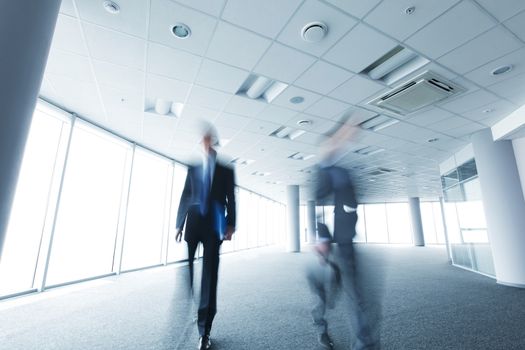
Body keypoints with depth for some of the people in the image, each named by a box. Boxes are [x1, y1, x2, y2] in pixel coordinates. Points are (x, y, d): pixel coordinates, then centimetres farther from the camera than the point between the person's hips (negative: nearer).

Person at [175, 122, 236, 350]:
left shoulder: (226, 169, 9)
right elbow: (185, 196, 9)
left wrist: (230, 225, -6)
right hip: (193, 224, 2)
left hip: (214, 226, -1)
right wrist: (179, 224, 2)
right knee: (185, 272, 2)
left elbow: (231, 199, 4)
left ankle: (204, 331, 13)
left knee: (209, 276, 2)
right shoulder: (193, 168, 13)